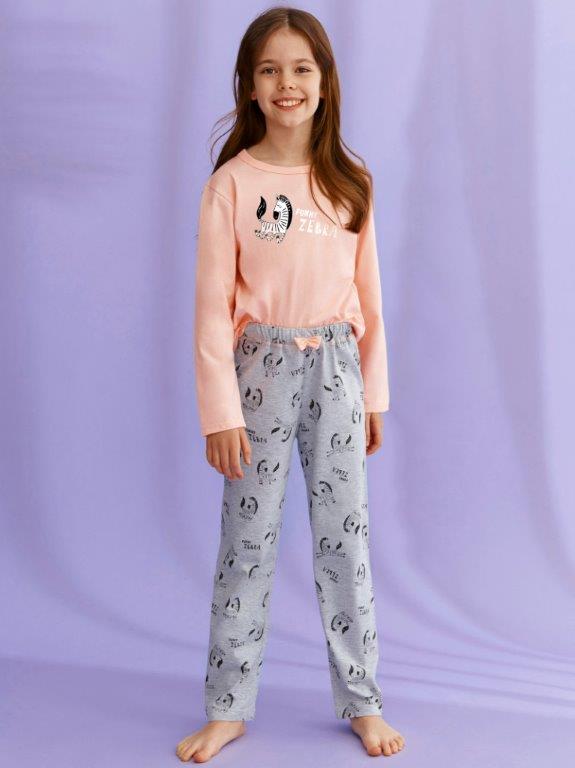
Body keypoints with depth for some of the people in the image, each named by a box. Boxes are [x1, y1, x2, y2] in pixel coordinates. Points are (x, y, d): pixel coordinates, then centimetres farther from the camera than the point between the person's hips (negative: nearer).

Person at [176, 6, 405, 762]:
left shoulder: (350, 182, 4)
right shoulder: (231, 182, -5)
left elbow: (368, 297, 8)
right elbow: (213, 304, -7)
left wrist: (374, 394, 8)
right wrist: (220, 410, -11)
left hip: (337, 368, 2)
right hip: (261, 365, -2)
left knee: (345, 535, 7)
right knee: (248, 538, 5)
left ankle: (362, 702, 21)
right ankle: (228, 707, 18)